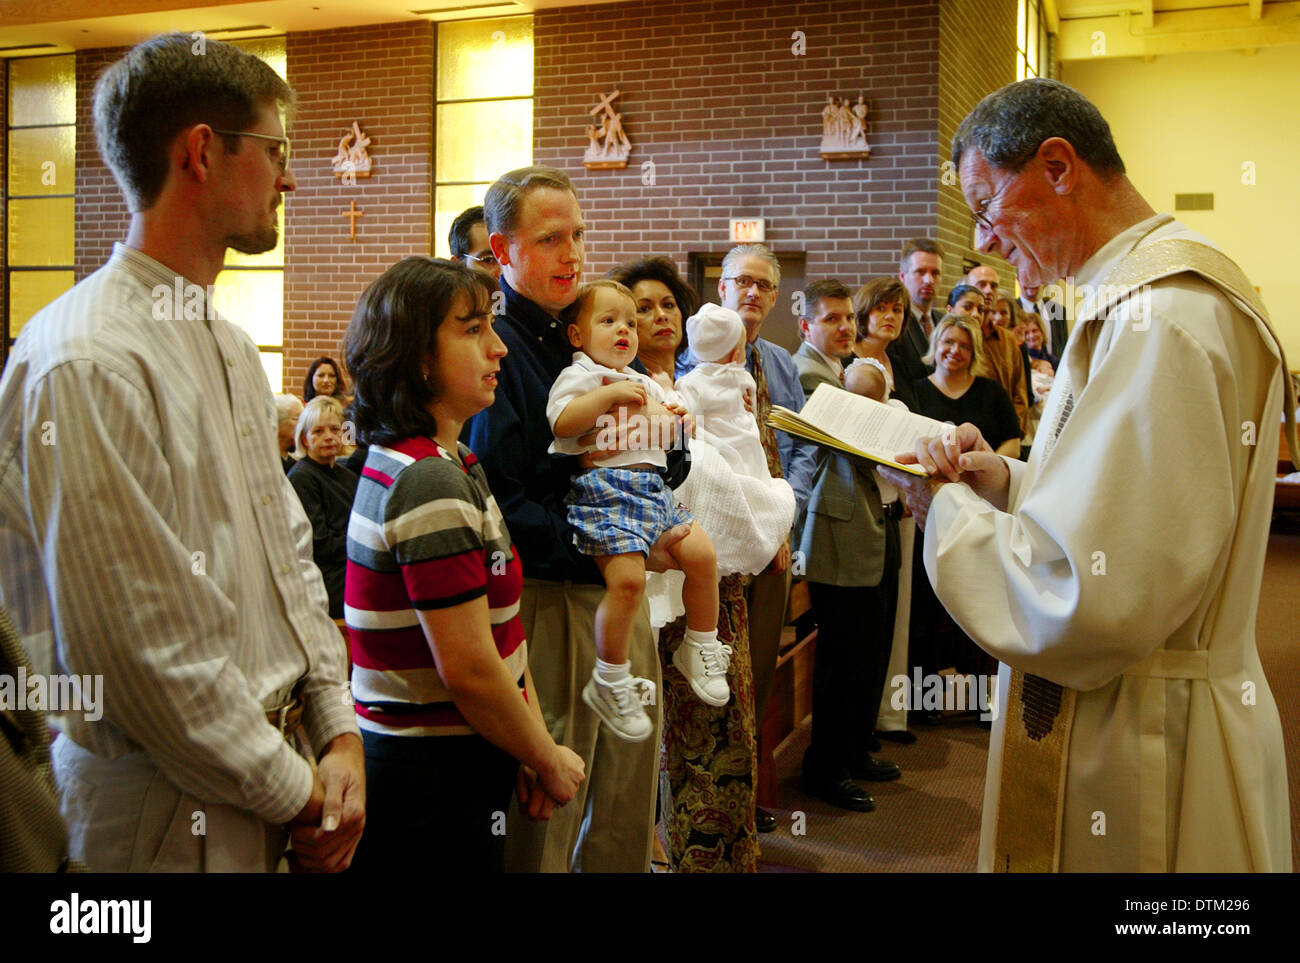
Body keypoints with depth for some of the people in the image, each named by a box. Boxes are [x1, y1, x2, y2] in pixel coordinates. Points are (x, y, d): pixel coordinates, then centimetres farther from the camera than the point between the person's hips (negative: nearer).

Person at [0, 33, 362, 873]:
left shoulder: (231, 346, 10)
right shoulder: (84, 366, -20)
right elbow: (139, 646, -22)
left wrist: (338, 731, 1)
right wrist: (293, 789, -11)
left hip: (281, 769, 8)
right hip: (172, 818, -8)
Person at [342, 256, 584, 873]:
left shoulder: (443, 465, 10)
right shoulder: (430, 484, -22)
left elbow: (499, 631, 8)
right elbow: (469, 668, -23)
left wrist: (535, 746, 1)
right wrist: (550, 761, -9)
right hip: (433, 788, -9)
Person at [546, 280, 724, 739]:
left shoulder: (646, 384, 26)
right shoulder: (579, 375, 3)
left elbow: (663, 440, 35)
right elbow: (561, 424, -15)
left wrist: (671, 423, 13)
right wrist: (609, 394, -16)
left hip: (653, 486, 8)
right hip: (603, 486, -7)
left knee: (702, 553, -6)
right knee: (628, 578, -24)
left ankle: (699, 649, 17)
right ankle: (608, 683, -8)